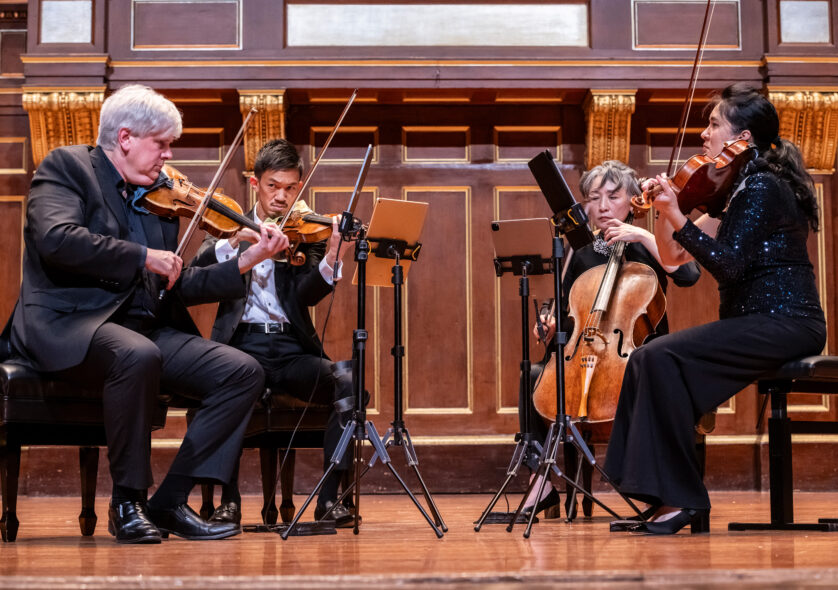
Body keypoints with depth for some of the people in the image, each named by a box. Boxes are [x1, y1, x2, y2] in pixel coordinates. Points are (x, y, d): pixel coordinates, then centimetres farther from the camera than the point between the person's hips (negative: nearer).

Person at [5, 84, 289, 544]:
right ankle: (127, 502, -20)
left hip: (146, 329, 7)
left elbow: (174, 288, 16)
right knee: (137, 355, -39)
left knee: (243, 372, -11)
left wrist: (243, 264, 6)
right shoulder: (66, 167, 3)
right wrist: (142, 257, -16)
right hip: (67, 325, -7)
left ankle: (170, 501, -9)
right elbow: (56, 239, -18)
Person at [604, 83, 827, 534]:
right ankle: (662, 496, 1)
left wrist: (678, 217, -24)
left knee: (661, 358, -23)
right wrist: (664, 209, -2)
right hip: (756, 323, 10)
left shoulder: (762, 187, -12)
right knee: (645, 359, 0)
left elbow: (728, 264, -23)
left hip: (784, 324, -10)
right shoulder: (738, 189, 17)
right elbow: (673, 257, 14)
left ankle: (681, 497, -17)